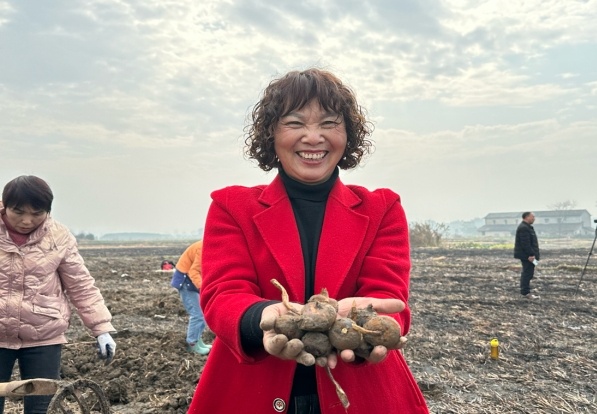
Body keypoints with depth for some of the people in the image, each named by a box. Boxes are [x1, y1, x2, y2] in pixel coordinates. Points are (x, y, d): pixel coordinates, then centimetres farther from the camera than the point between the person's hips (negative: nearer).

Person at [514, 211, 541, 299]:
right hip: (527, 256, -12)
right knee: (527, 273, -9)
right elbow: (525, 243, -23)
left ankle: (525, 292, 20)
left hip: (527, 255, 12)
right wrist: (530, 255, -24)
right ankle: (525, 292, -6)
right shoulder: (524, 228, -18)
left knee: (527, 273, 14)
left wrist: (533, 254, 22)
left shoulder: (527, 227, 19)